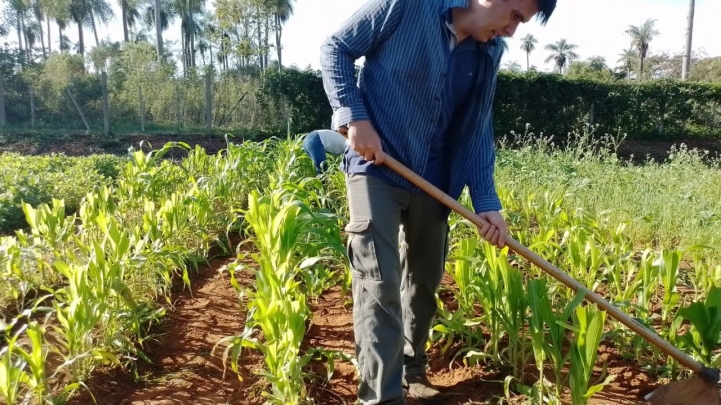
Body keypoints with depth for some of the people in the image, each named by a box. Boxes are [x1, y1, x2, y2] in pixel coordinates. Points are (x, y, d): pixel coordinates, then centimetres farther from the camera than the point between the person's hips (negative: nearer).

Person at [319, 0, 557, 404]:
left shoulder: (489, 52, 5)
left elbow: (477, 130, 7)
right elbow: (335, 48, -5)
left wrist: (487, 201, -2)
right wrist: (354, 117, -18)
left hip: (433, 181, 6)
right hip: (375, 168, -6)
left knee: (425, 280, 16)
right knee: (379, 286, -10)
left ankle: (413, 370, 37)